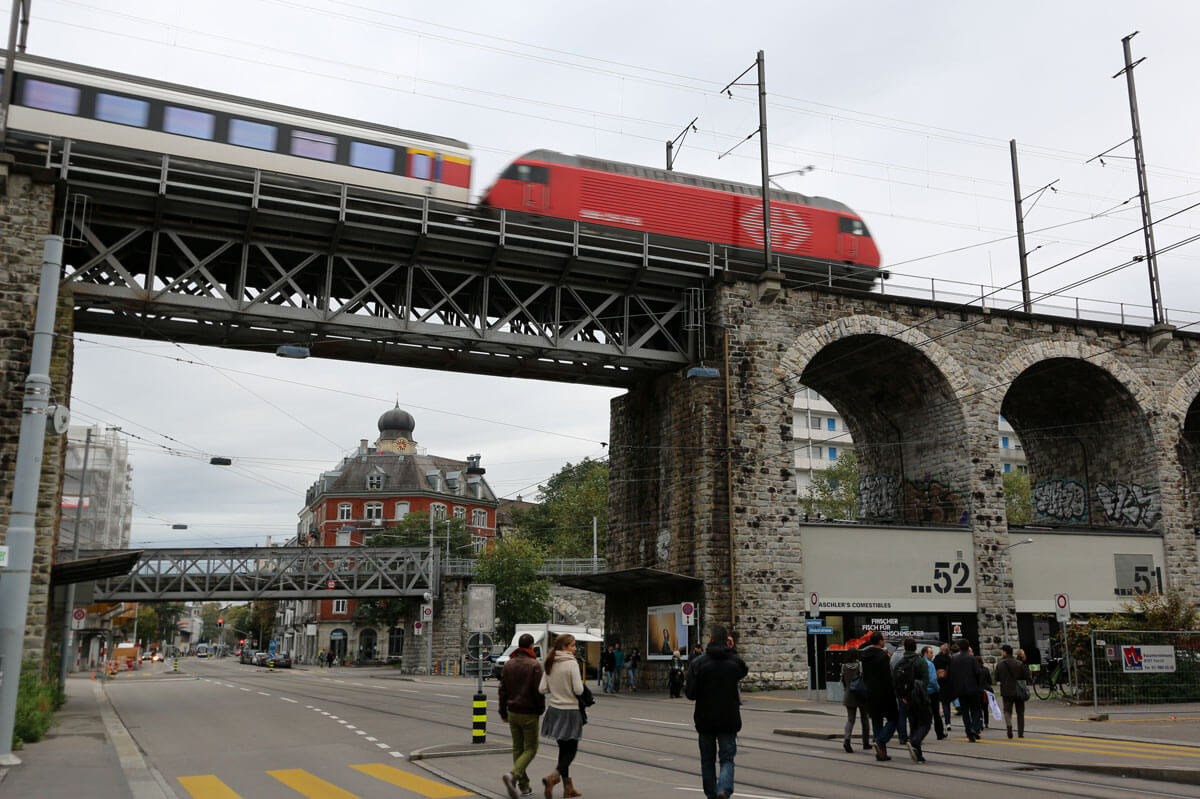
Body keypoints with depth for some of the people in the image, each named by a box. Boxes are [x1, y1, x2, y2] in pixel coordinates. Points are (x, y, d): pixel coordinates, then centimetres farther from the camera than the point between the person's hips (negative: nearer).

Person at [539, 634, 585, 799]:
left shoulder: (549, 664, 5)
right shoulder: (571, 663, -16)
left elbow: (542, 689, 3)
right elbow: (578, 690, -19)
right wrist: (581, 683, 1)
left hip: (554, 710, 7)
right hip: (570, 711, -7)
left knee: (564, 749, 15)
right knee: (571, 750, 5)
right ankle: (552, 777, -13)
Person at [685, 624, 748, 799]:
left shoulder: (698, 662, -9)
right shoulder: (735, 661, -3)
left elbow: (691, 693, -11)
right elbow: (744, 671, 22)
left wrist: (685, 688, 12)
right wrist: (732, 650, 13)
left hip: (705, 720, -1)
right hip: (729, 719, 1)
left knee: (707, 760, 14)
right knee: (727, 758, 5)